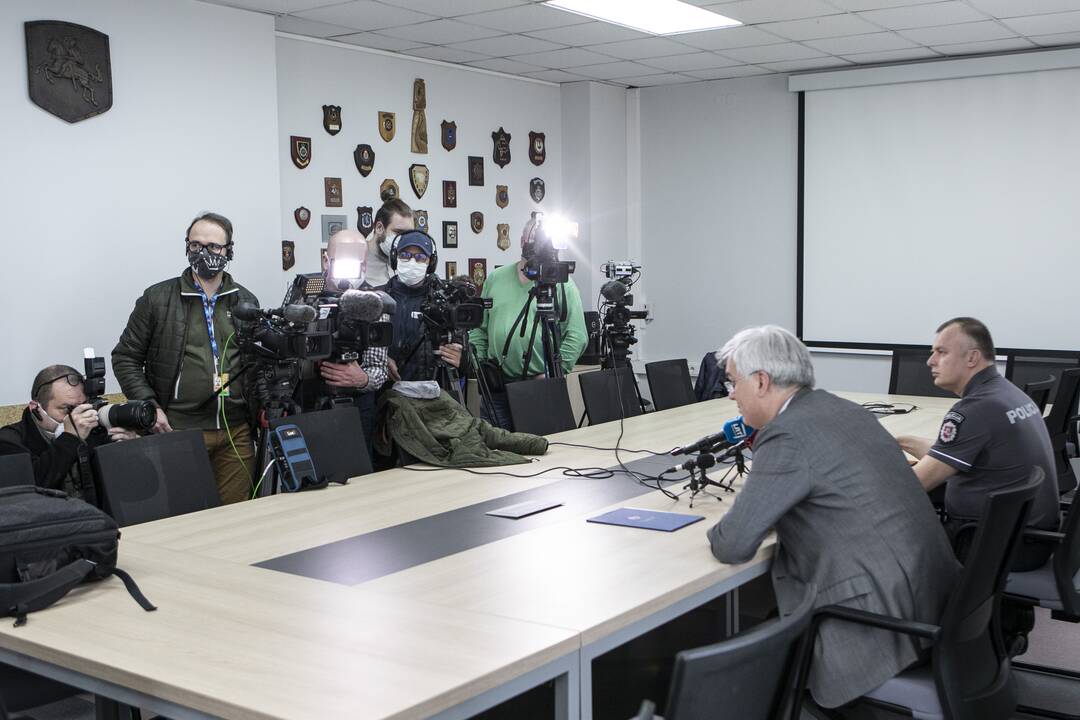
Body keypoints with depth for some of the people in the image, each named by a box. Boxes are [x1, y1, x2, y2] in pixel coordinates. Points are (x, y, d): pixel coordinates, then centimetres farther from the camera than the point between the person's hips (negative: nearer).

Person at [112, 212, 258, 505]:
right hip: (180, 431, -3)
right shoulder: (157, 299, 1)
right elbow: (125, 357, 4)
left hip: (237, 433, 3)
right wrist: (149, 406, -7)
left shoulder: (246, 302, 11)